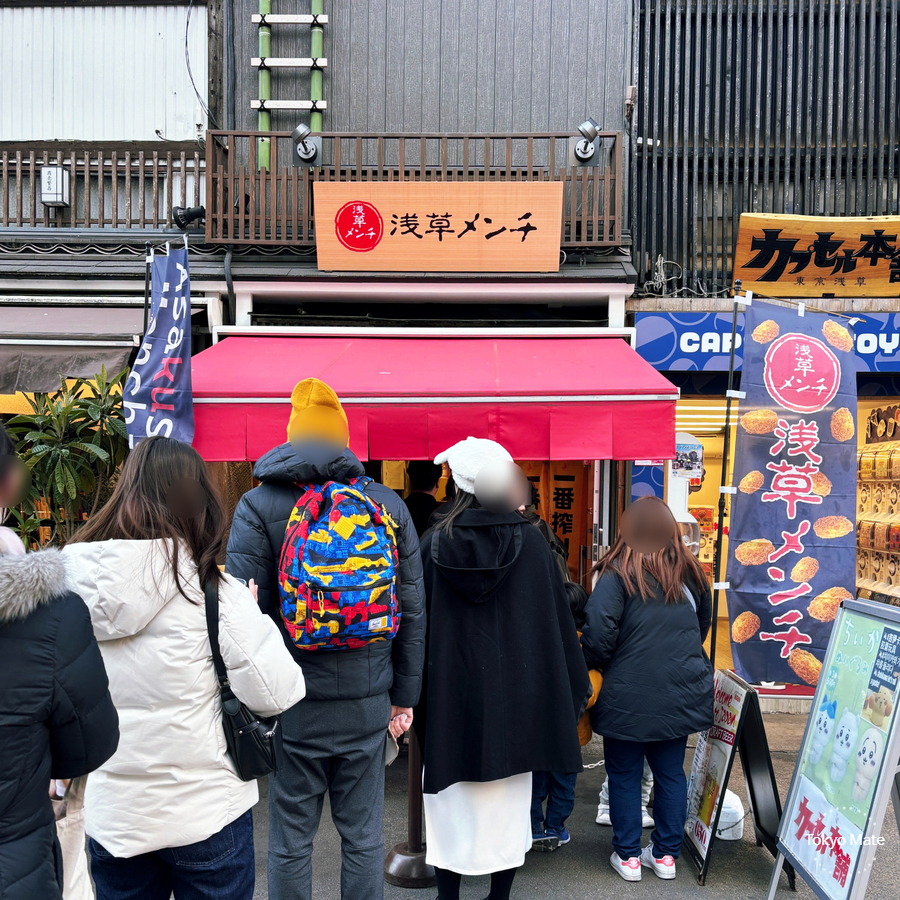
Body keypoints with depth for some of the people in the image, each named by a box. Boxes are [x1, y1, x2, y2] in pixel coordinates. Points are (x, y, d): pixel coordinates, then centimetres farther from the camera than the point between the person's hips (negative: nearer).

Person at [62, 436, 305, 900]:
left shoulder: (65, 586, -6)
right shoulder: (213, 592, -18)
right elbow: (274, 694, -16)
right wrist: (251, 617, -2)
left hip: (109, 818, 4)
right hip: (207, 811, -3)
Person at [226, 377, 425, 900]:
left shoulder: (259, 506, -8)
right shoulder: (389, 505, 1)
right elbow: (413, 610, 4)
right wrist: (405, 694, 12)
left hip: (293, 705, -2)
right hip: (367, 703, 3)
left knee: (291, 839, 13)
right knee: (364, 834, 16)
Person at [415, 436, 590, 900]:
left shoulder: (433, 544, -7)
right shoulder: (531, 542, -8)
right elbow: (556, 618, -2)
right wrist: (575, 685, 9)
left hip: (449, 696, 0)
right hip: (513, 694, 0)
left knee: (452, 803, 13)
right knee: (506, 804, 14)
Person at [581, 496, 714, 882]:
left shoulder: (617, 575, -14)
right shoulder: (690, 573, 4)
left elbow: (598, 635, -19)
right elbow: (704, 624, 19)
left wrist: (590, 665, 1)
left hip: (628, 697, -5)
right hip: (681, 693, 5)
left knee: (624, 776, 10)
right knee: (670, 772, 17)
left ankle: (628, 856, 20)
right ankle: (666, 853, 27)